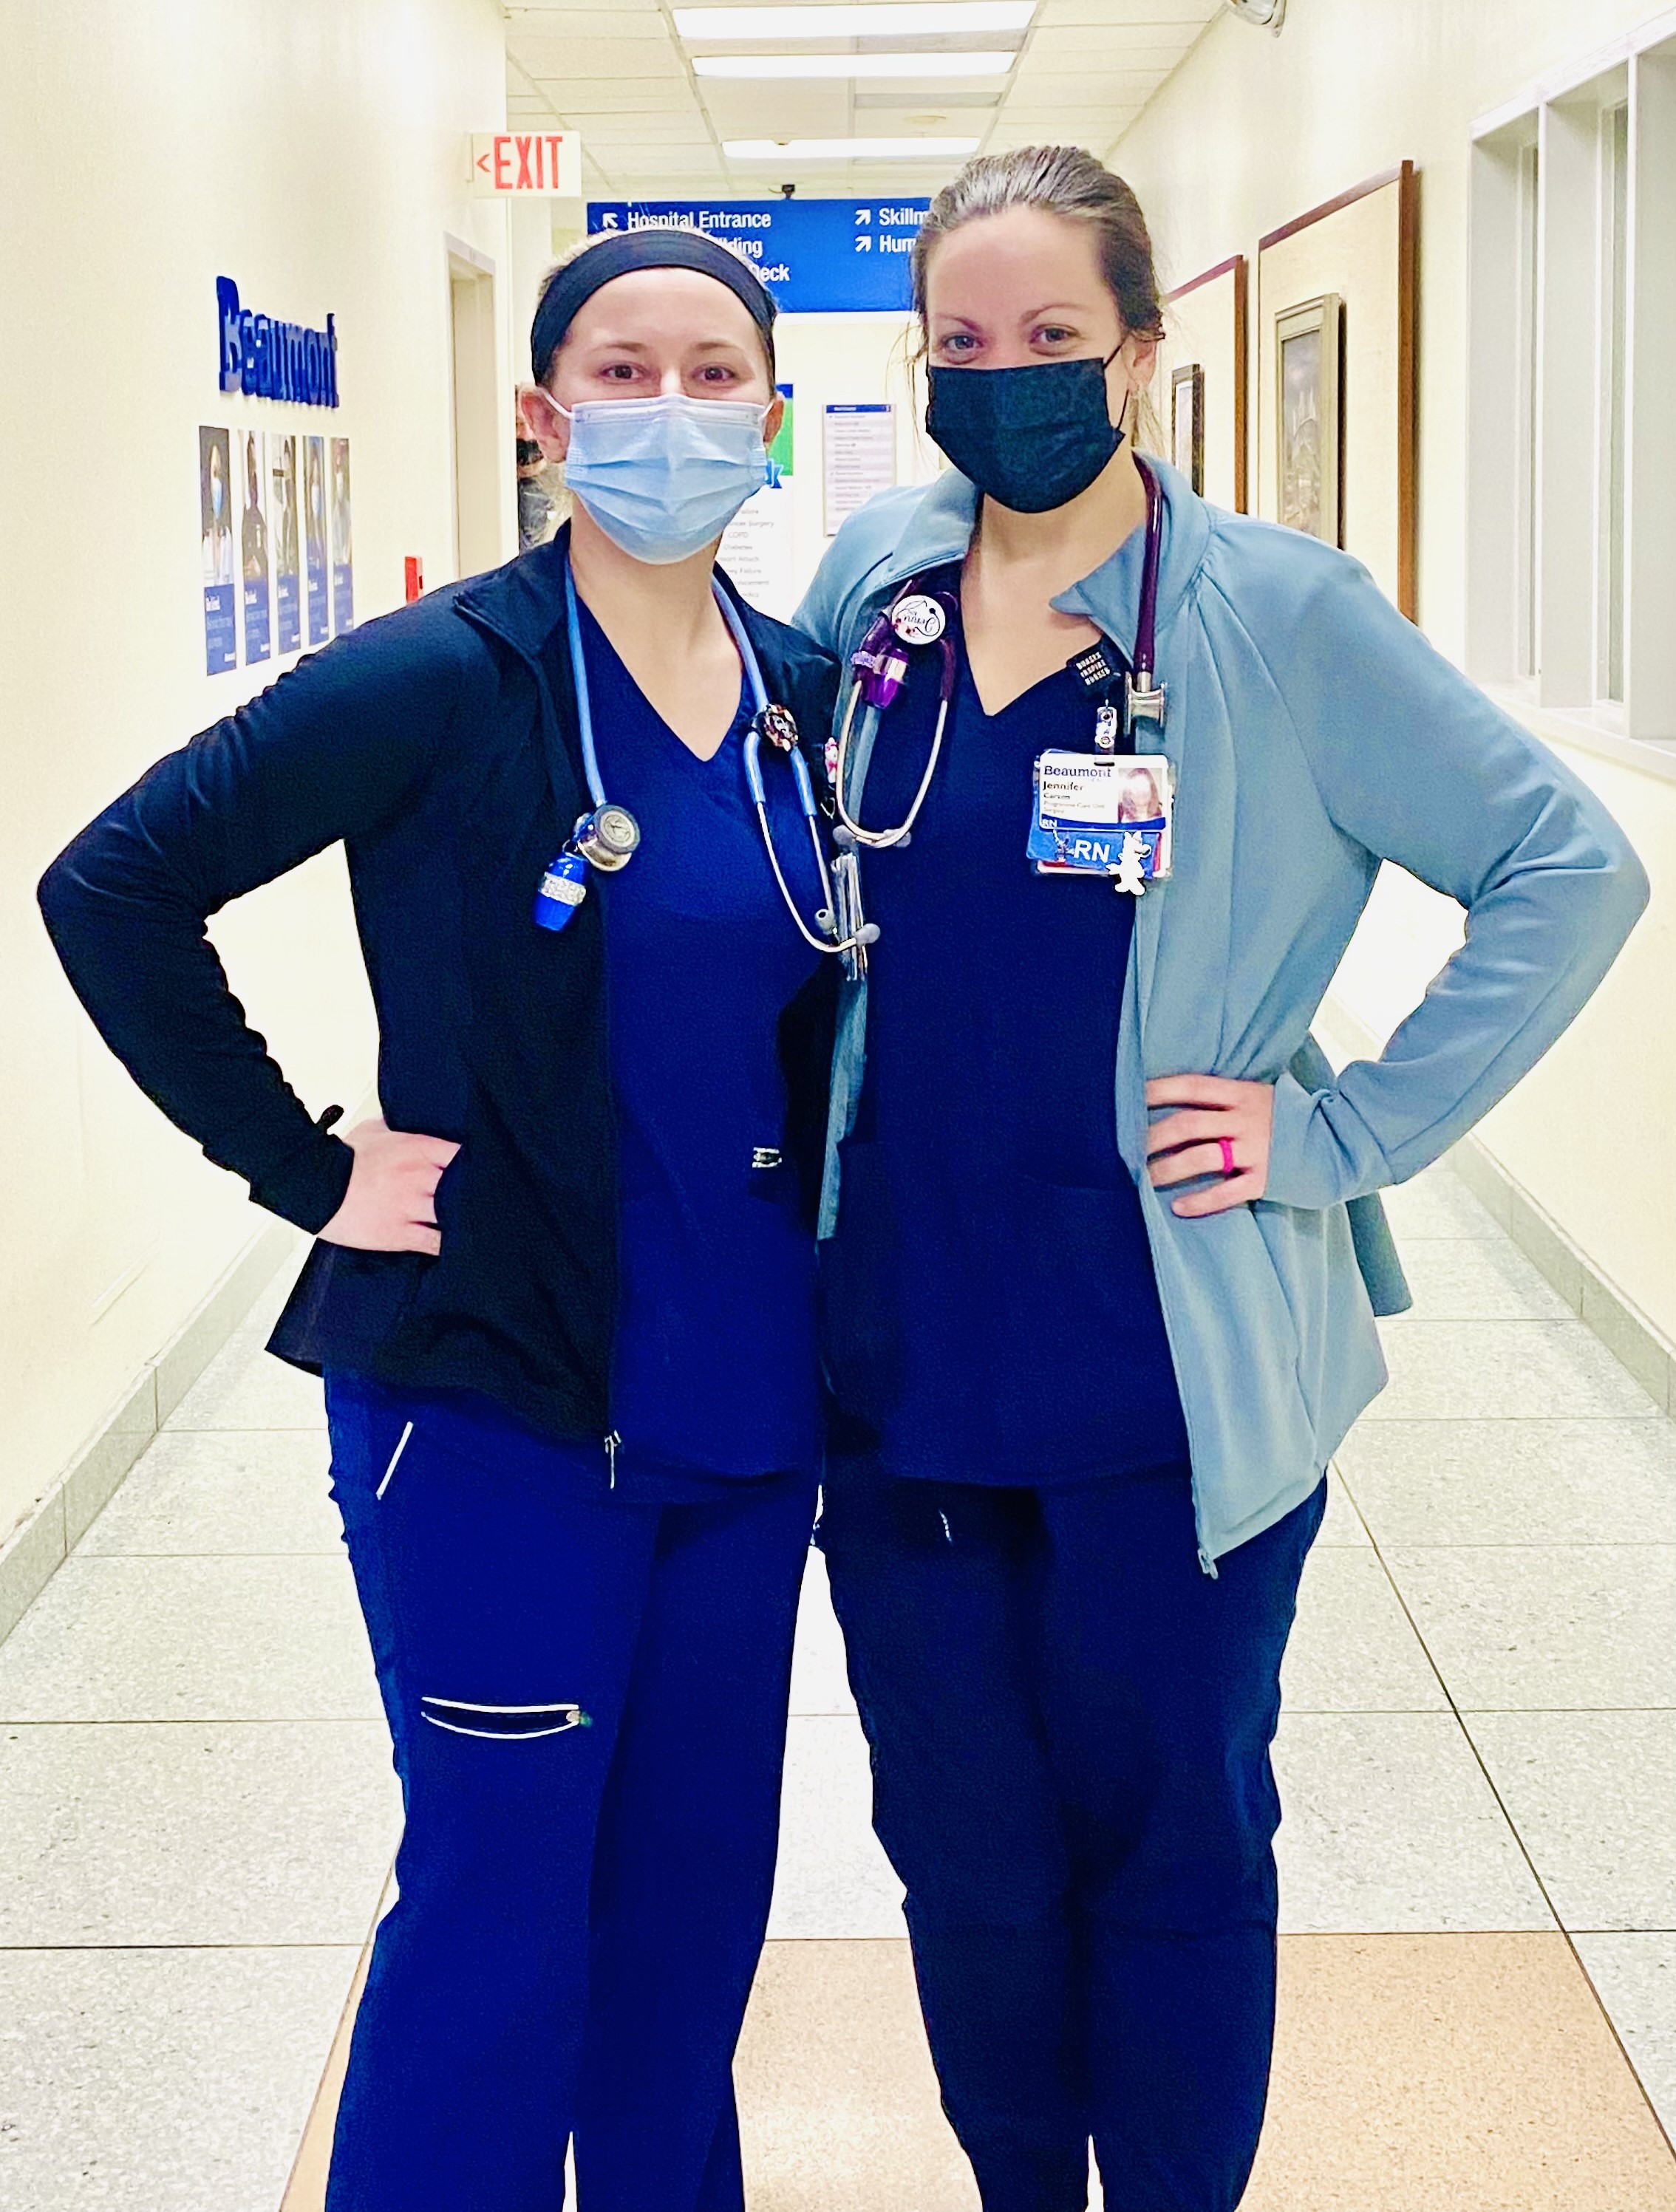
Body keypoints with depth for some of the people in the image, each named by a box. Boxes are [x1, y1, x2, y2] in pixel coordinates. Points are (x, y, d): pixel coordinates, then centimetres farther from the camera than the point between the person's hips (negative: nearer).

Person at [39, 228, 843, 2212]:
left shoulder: (809, 696, 5)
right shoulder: (448, 678, -11)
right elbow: (115, 889, -12)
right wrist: (305, 1166, -12)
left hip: (742, 1403, 5)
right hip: (495, 1402, -5)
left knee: (696, 1894, 15)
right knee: (501, 1914, 3)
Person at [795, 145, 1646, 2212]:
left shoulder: (1276, 612, -9)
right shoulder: (876, 581, 3)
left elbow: (1567, 870, -7)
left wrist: (1344, 1130, -11)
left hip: (1171, 1377, -3)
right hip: (911, 1362, 4)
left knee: (1173, 1848, 11)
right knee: (965, 1854, 15)